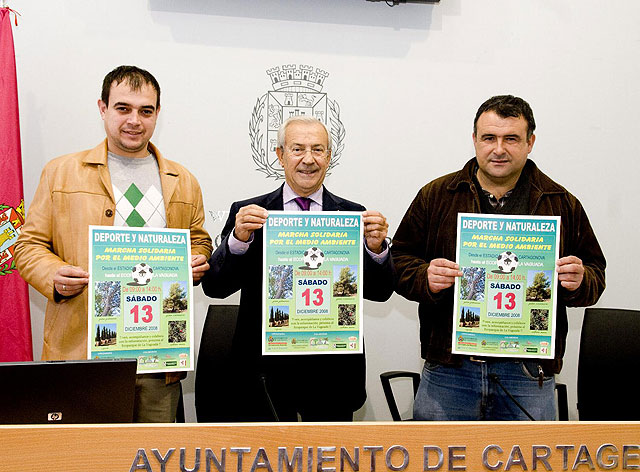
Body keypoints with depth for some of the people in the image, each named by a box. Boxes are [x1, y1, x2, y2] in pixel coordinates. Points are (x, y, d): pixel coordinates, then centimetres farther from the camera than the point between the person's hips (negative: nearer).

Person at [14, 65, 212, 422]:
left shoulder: (184, 182, 13)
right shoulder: (61, 173, 8)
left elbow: (199, 242, 22)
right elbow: (31, 245, 8)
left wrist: (197, 263, -1)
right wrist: (54, 275, -13)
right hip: (82, 348, -1)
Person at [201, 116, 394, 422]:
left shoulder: (353, 216, 3)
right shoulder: (247, 214, 1)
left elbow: (379, 292, -2)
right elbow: (214, 287, -5)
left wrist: (376, 248, -20)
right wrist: (239, 239, -21)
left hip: (331, 372, 1)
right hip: (264, 367, -1)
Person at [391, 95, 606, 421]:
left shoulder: (562, 204, 7)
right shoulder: (436, 195, 5)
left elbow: (595, 275, 11)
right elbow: (400, 260, 7)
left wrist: (579, 281, -12)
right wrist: (426, 278, -14)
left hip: (529, 372, 1)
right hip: (448, 367, 0)